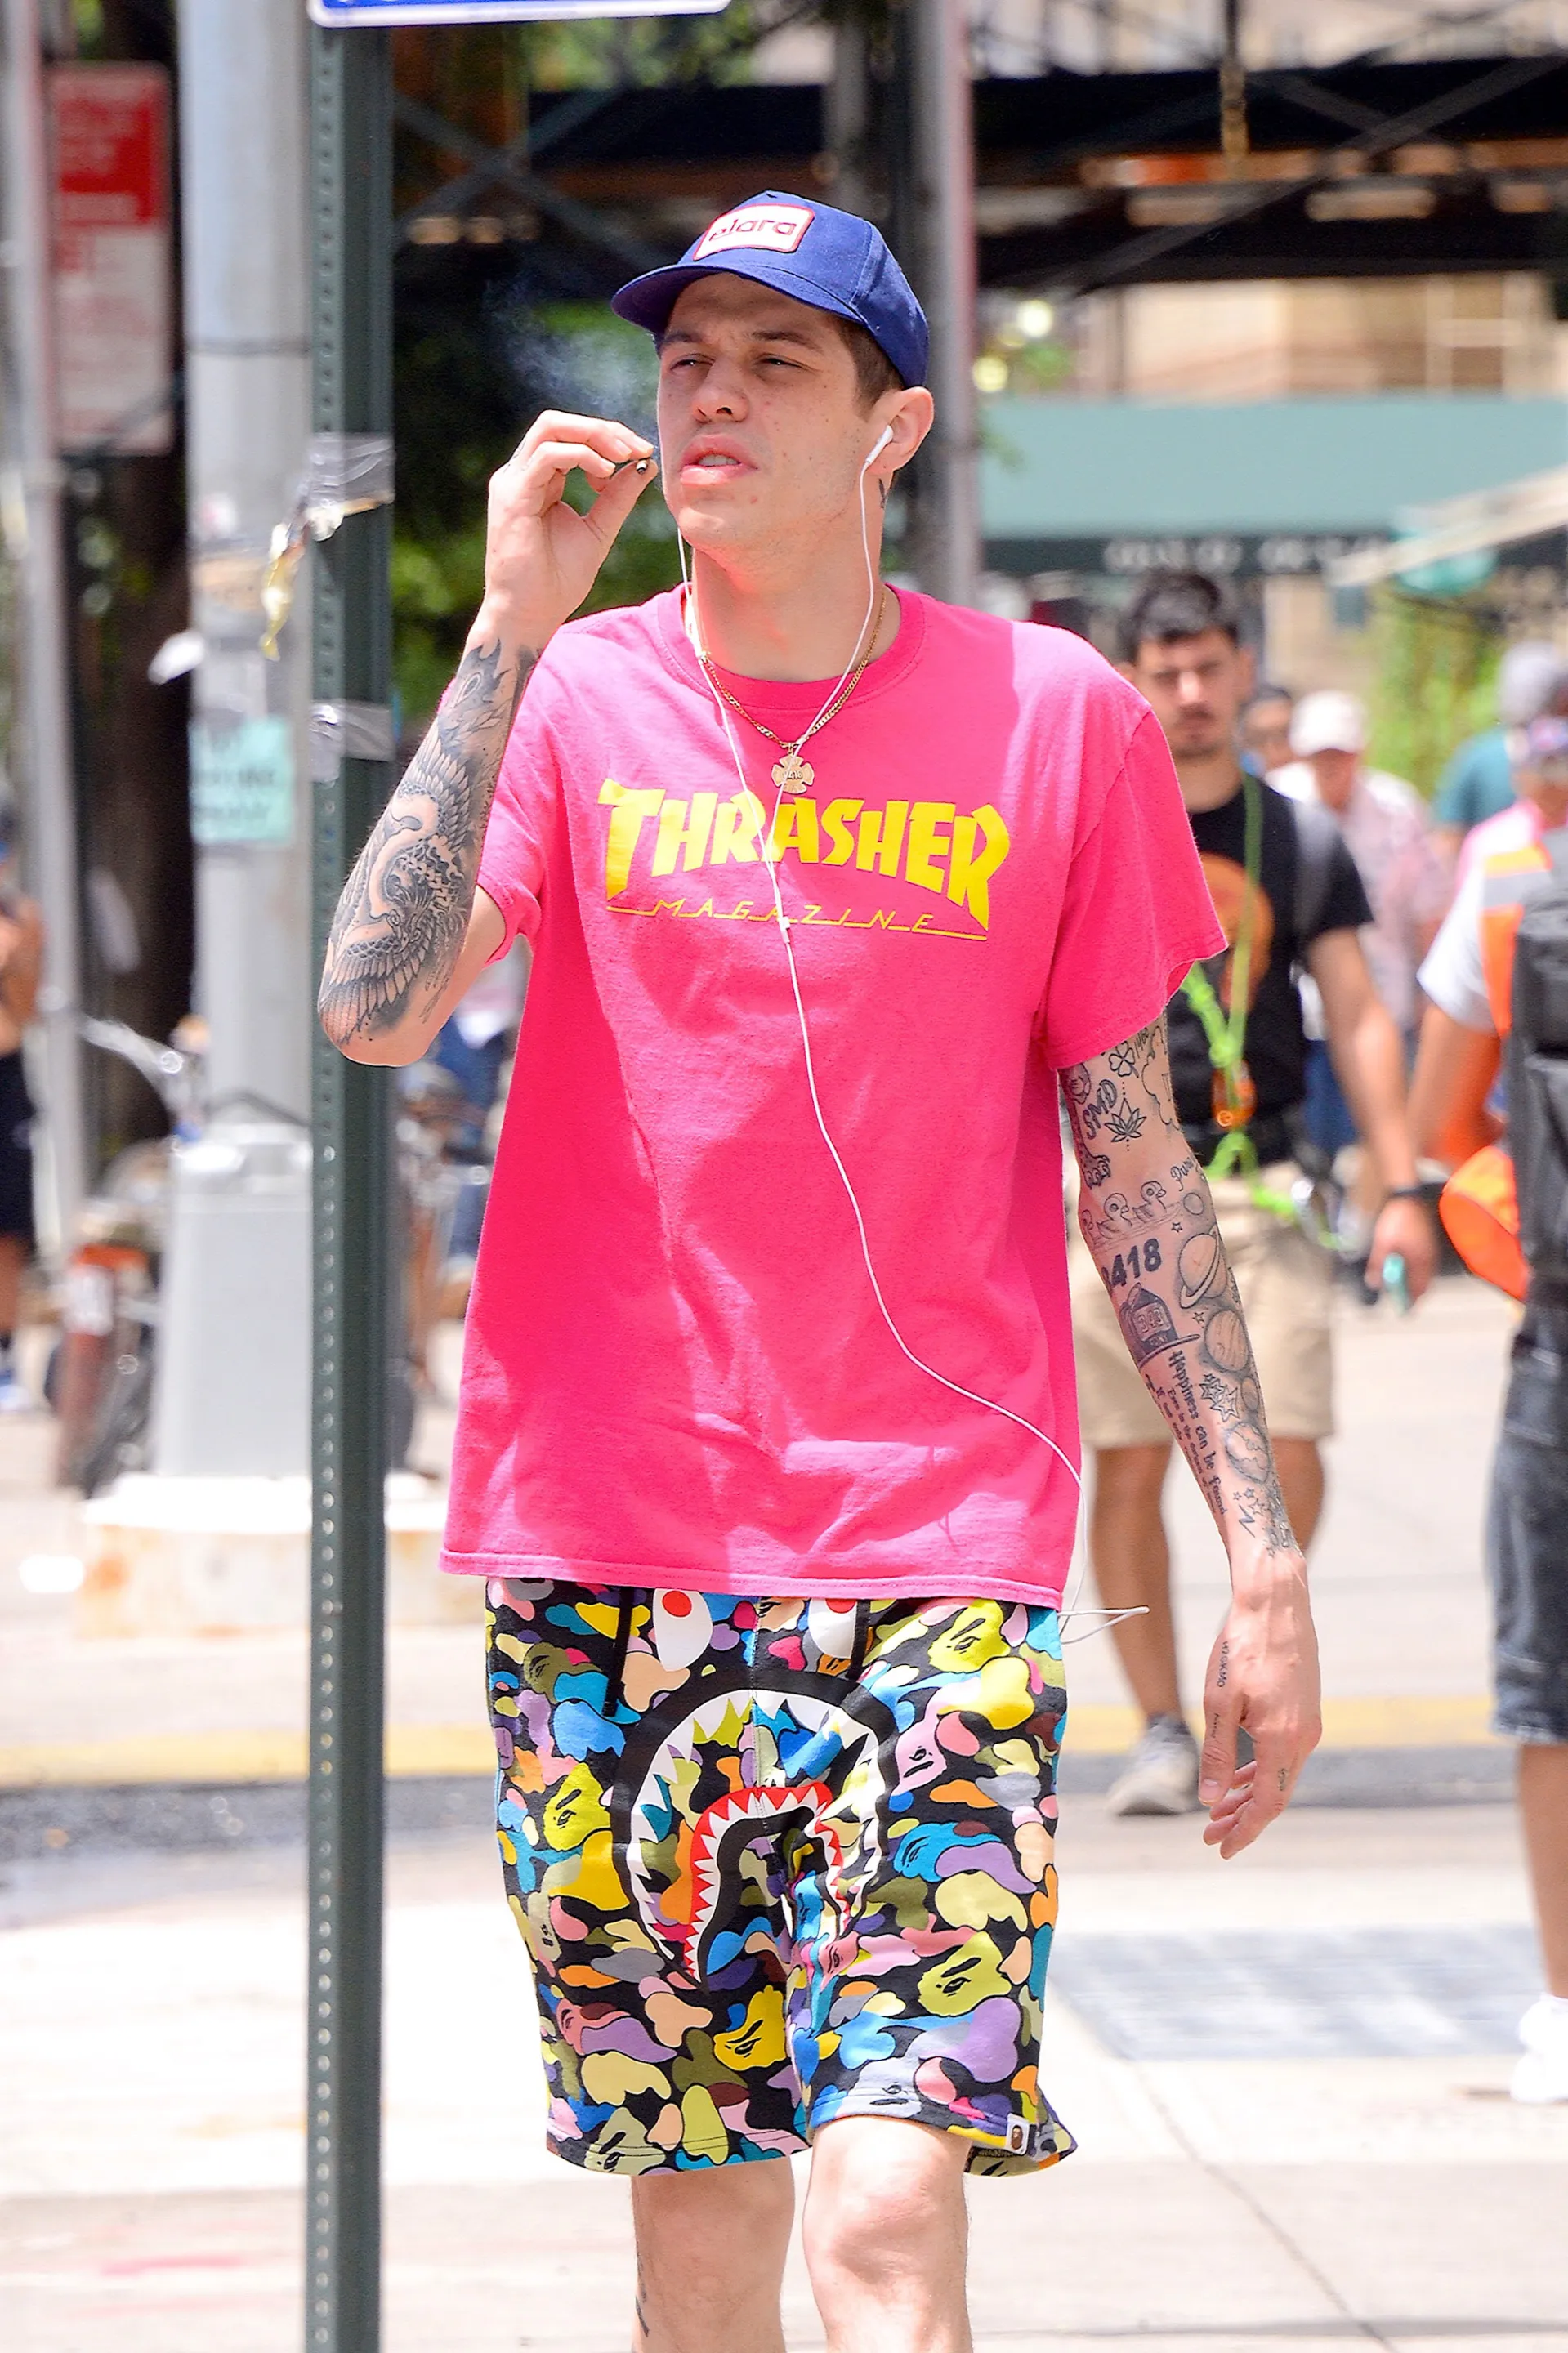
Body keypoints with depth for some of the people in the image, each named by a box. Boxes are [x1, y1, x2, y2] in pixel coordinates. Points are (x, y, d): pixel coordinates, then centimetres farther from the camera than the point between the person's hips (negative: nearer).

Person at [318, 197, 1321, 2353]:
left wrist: (1264, 1562, 4)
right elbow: (372, 1010, -12)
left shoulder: (1053, 718, 2)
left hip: (932, 1549, -2)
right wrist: (517, 630, -15)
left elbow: (1137, 1162, 7)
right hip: (606, 1558, 2)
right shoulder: (571, 702, 5)